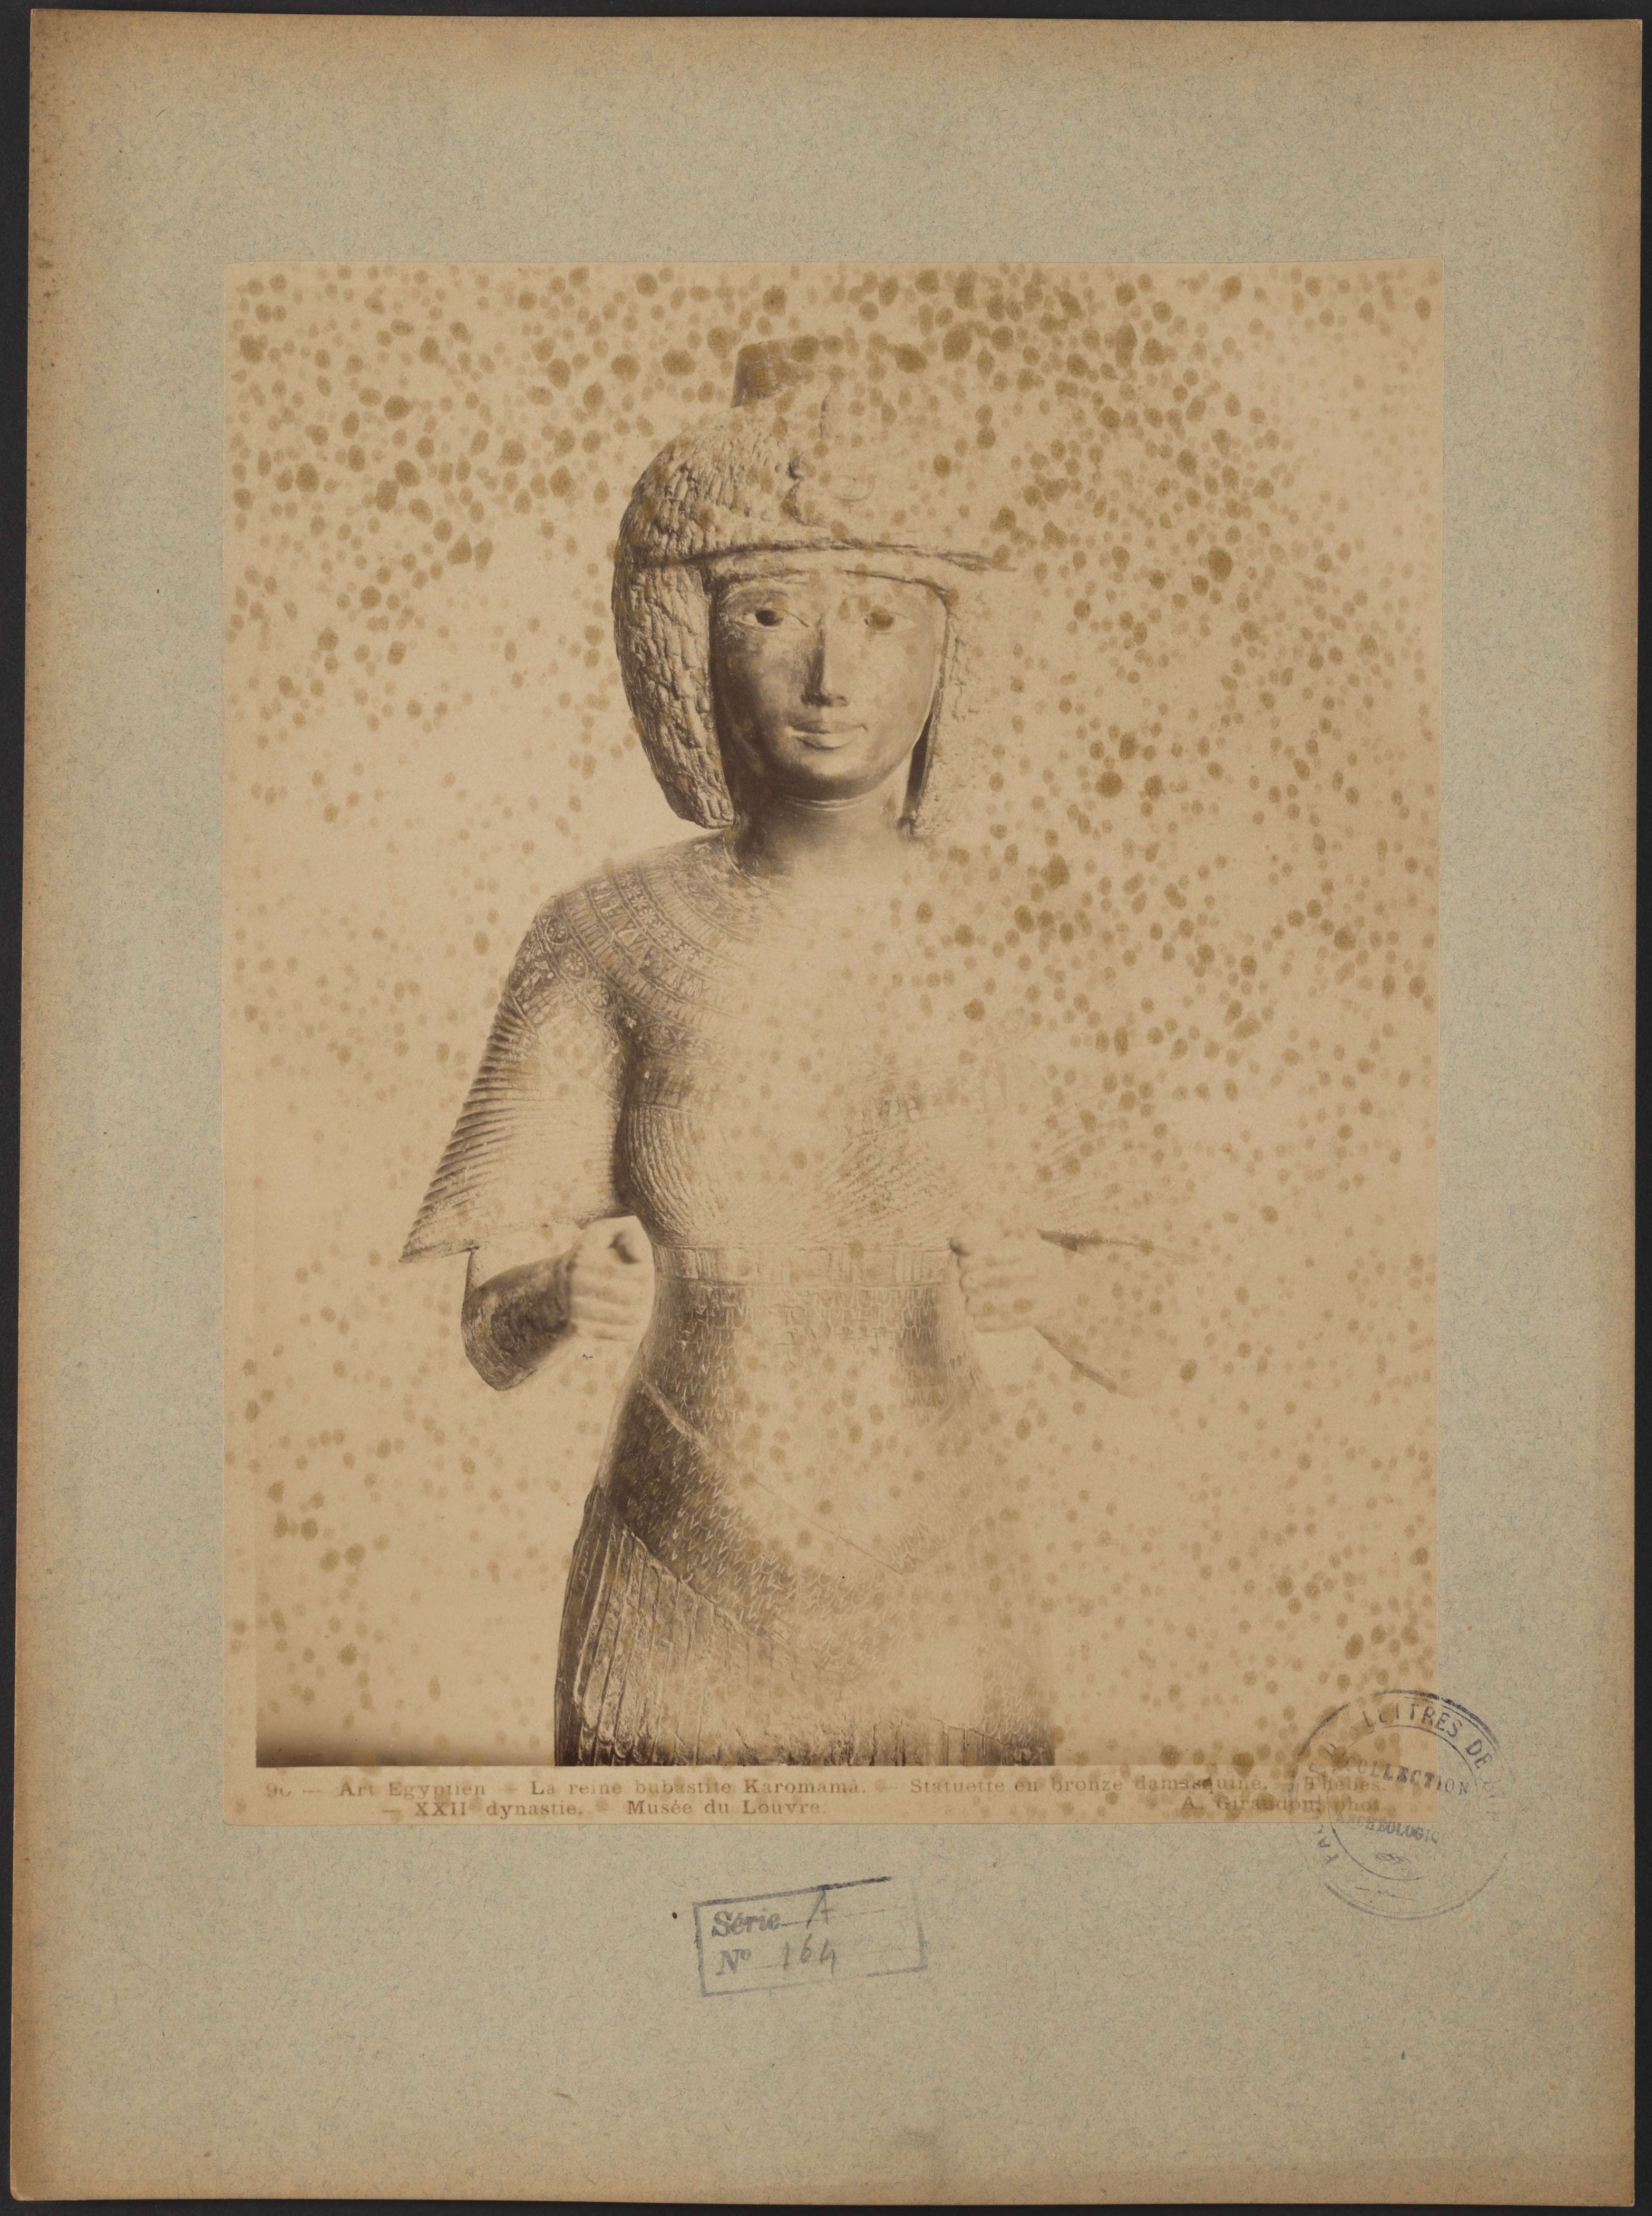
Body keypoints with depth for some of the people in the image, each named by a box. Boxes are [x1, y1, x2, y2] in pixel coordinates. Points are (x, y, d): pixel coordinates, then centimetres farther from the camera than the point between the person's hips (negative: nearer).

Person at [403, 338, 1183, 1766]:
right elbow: (494, 1336, -6)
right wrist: (572, 1293, -27)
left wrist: (1070, 1286, -25)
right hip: (676, 1633, 0)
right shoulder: (611, 943, -10)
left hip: (946, 1643, 0)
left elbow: (1147, 1327, -4)